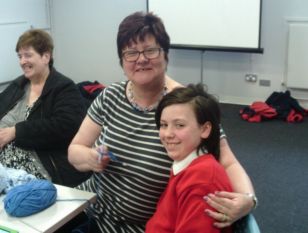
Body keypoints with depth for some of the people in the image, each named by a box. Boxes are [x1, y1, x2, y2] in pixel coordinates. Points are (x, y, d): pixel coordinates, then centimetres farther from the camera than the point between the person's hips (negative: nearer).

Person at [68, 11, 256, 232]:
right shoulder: (109, 97, -3)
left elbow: (228, 164, -16)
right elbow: (74, 151, 2)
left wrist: (246, 199, -36)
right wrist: (91, 158, -21)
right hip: (92, 208, 3)